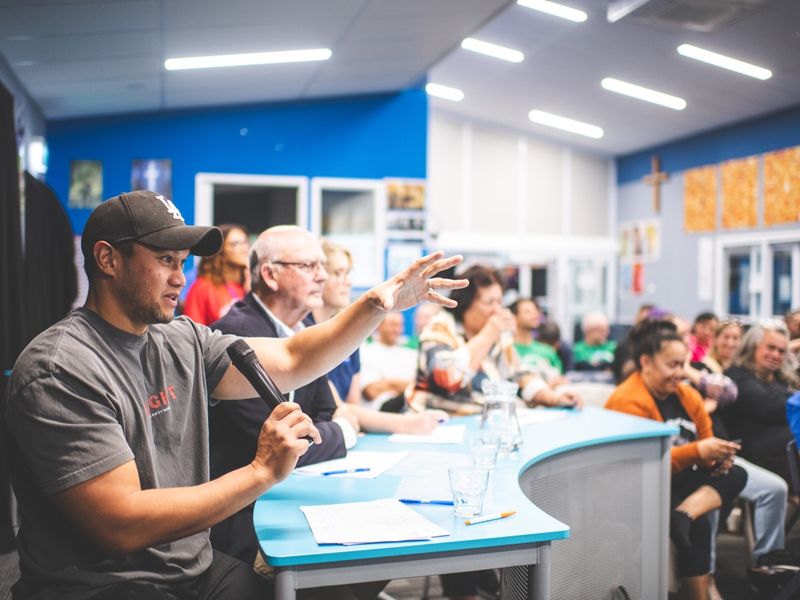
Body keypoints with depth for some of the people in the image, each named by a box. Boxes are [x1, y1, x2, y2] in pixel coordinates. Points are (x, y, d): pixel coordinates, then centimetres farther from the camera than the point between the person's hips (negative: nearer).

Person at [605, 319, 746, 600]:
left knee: (736, 474, -12)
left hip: (681, 479, 8)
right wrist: (697, 452, -33)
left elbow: (704, 441, 10)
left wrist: (716, 456, -15)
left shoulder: (686, 394, 5)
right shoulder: (628, 401, -20)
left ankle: (684, 513, -33)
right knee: (698, 524, -26)